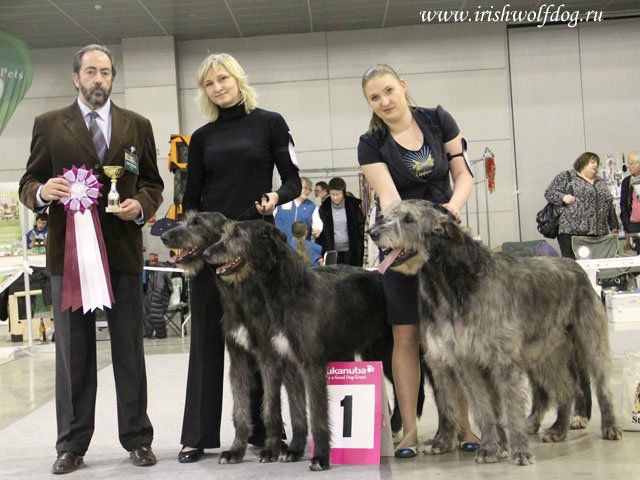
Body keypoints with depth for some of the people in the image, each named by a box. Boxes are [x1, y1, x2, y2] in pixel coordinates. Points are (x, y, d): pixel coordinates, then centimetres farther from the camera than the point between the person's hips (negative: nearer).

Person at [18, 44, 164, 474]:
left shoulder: (137, 126, 11)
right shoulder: (49, 125, 7)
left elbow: (153, 183, 12)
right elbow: (28, 184, 6)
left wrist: (142, 205, -8)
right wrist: (42, 191, -16)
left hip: (123, 249, 1)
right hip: (69, 249, 0)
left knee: (129, 349, 5)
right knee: (73, 350, 6)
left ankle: (137, 438, 15)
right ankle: (72, 443, 15)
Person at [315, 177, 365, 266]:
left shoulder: (352, 206, 0)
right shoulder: (324, 208, 0)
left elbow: (361, 225, 4)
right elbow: (319, 230, 3)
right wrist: (319, 252, -3)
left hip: (350, 250, 0)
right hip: (332, 251, 0)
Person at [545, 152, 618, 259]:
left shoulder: (600, 182, 20)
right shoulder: (566, 176, 3)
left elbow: (609, 204, 23)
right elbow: (549, 193, -1)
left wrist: (613, 225, 19)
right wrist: (563, 197, -17)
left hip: (597, 232, 5)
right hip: (572, 230, -5)